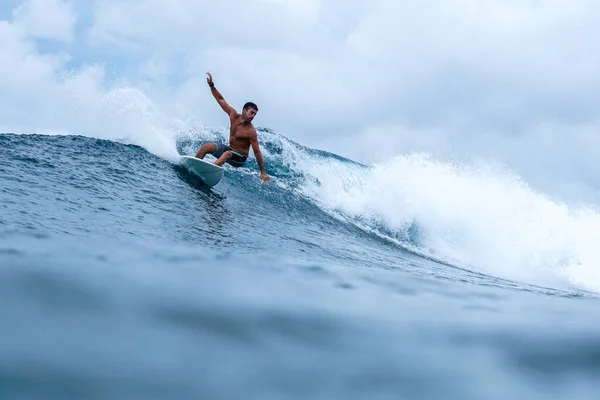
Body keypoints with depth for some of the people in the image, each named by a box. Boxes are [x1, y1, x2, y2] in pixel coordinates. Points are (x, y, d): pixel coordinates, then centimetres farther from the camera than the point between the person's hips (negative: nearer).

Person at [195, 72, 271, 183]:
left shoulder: (250, 131, -23)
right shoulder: (234, 115, -8)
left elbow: (257, 152, -19)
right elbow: (221, 99, 0)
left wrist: (263, 172, -18)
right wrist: (211, 85, -10)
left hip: (240, 158, -7)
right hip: (229, 149, 7)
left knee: (227, 154, -37)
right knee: (206, 147, -6)